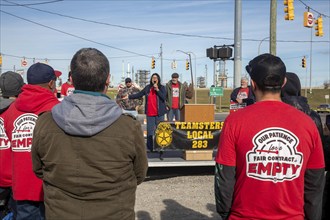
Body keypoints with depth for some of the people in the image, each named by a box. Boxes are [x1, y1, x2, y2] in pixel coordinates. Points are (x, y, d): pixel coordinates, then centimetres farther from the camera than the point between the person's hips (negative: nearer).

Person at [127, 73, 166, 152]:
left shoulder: (162, 87, 3)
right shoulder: (147, 87, 9)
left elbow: (163, 97, -10)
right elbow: (139, 94, 14)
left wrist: (157, 89, -16)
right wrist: (129, 96, 10)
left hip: (159, 113, -2)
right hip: (149, 113, 2)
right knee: (149, 131, 4)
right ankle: (150, 147, 12)